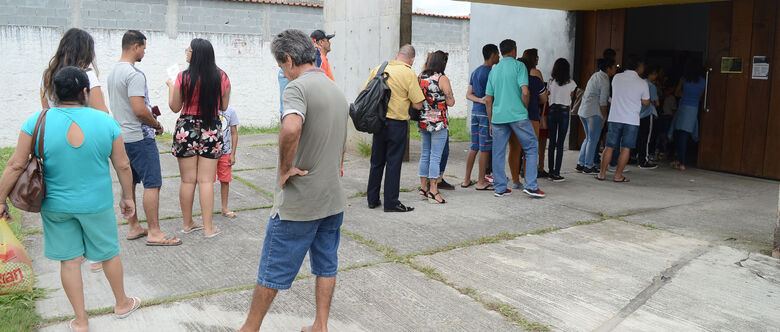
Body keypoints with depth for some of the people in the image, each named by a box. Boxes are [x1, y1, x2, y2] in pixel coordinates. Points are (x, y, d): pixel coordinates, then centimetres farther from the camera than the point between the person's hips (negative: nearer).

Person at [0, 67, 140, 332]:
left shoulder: (37, 123, -11)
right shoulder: (105, 121, -10)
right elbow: (123, 166, -4)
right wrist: (128, 197, 8)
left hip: (55, 206, 1)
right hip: (96, 203, 0)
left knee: (69, 260, 13)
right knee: (110, 253, 18)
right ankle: (122, 304, 37)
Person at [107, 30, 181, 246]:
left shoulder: (113, 72, 14)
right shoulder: (134, 74, -18)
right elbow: (139, 110, -25)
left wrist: (149, 110, 16)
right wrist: (157, 125, -9)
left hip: (121, 136, 10)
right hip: (139, 138, -10)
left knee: (129, 183, 14)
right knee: (152, 184, -6)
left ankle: (133, 228, 23)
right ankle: (154, 232, -3)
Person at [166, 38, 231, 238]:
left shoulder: (184, 77, -10)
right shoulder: (222, 77, -4)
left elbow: (175, 107, -1)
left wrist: (171, 86, 14)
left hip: (186, 130, -1)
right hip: (211, 131, 1)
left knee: (188, 180, 9)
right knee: (206, 181, 4)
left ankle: (188, 224, 22)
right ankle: (208, 227, 6)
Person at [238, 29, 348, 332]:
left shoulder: (298, 87, -16)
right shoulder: (337, 91, 12)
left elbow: (291, 128, -38)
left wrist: (285, 169, -23)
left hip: (298, 203, -7)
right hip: (334, 198, 8)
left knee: (272, 270, 8)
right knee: (326, 265, 17)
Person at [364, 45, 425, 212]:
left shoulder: (378, 69, 3)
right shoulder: (409, 74, -10)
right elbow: (418, 105, -10)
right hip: (397, 124, -4)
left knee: (377, 162, 15)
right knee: (393, 163, 4)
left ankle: (372, 199, 23)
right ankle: (391, 203, 9)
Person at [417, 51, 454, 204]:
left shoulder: (421, 77, 7)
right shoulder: (442, 79, -11)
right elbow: (450, 102, -10)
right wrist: (447, 95, 9)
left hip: (423, 122, 6)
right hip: (438, 123, -6)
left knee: (425, 154, 13)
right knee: (435, 156, -2)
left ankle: (423, 188, 18)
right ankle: (433, 191, 1)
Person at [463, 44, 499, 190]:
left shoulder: (475, 72, 15)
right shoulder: (490, 72, -12)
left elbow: (469, 95, 10)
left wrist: (480, 100, -3)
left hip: (475, 111, 8)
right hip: (486, 113, -8)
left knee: (474, 147, 11)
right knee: (485, 148, -3)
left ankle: (467, 180, 14)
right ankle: (481, 182, 1)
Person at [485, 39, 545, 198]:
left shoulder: (494, 70, 15)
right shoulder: (518, 66, -1)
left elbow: (488, 99, 14)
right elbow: (525, 92, -13)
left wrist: (491, 122, 20)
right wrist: (525, 108, 4)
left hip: (498, 116, 5)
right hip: (517, 115, -5)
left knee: (498, 153, 8)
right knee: (531, 147, 6)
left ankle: (499, 188, 12)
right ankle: (531, 185, 1)